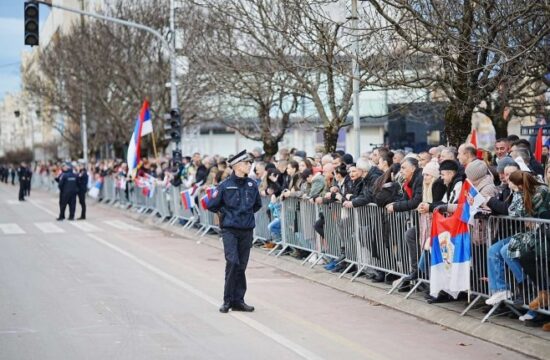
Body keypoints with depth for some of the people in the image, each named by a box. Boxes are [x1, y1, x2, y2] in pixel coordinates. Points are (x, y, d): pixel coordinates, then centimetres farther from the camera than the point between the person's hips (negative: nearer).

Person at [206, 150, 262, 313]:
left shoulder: (252, 185, 5)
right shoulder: (225, 186, -7)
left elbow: (257, 204, 23)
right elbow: (212, 205, 1)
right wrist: (226, 214, 6)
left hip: (247, 231, 4)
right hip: (230, 230, -4)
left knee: (242, 266, 7)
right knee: (233, 262, -13)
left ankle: (238, 300, 13)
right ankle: (228, 300, -2)